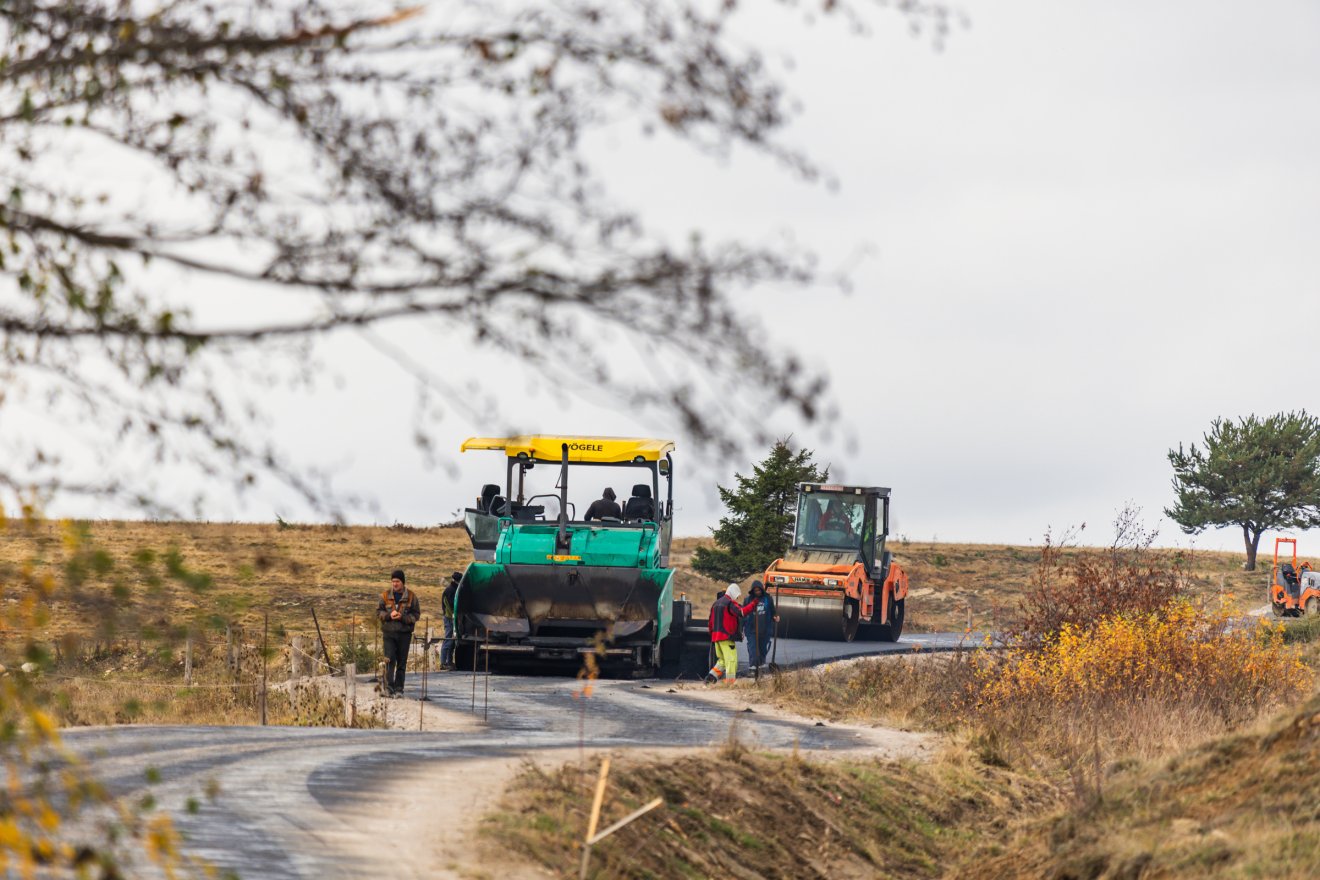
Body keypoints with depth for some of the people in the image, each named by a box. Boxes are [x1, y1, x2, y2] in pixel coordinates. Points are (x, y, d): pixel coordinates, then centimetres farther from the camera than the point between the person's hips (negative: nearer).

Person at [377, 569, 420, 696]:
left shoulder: (411, 597, 1)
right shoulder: (385, 596, 4)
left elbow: (416, 614, 0)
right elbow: (378, 611, 7)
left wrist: (403, 617, -16)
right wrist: (388, 615, -13)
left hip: (404, 633, 0)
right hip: (388, 633, 0)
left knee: (402, 662, 5)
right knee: (389, 660, -12)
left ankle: (399, 688, 12)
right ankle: (389, 686, -13)